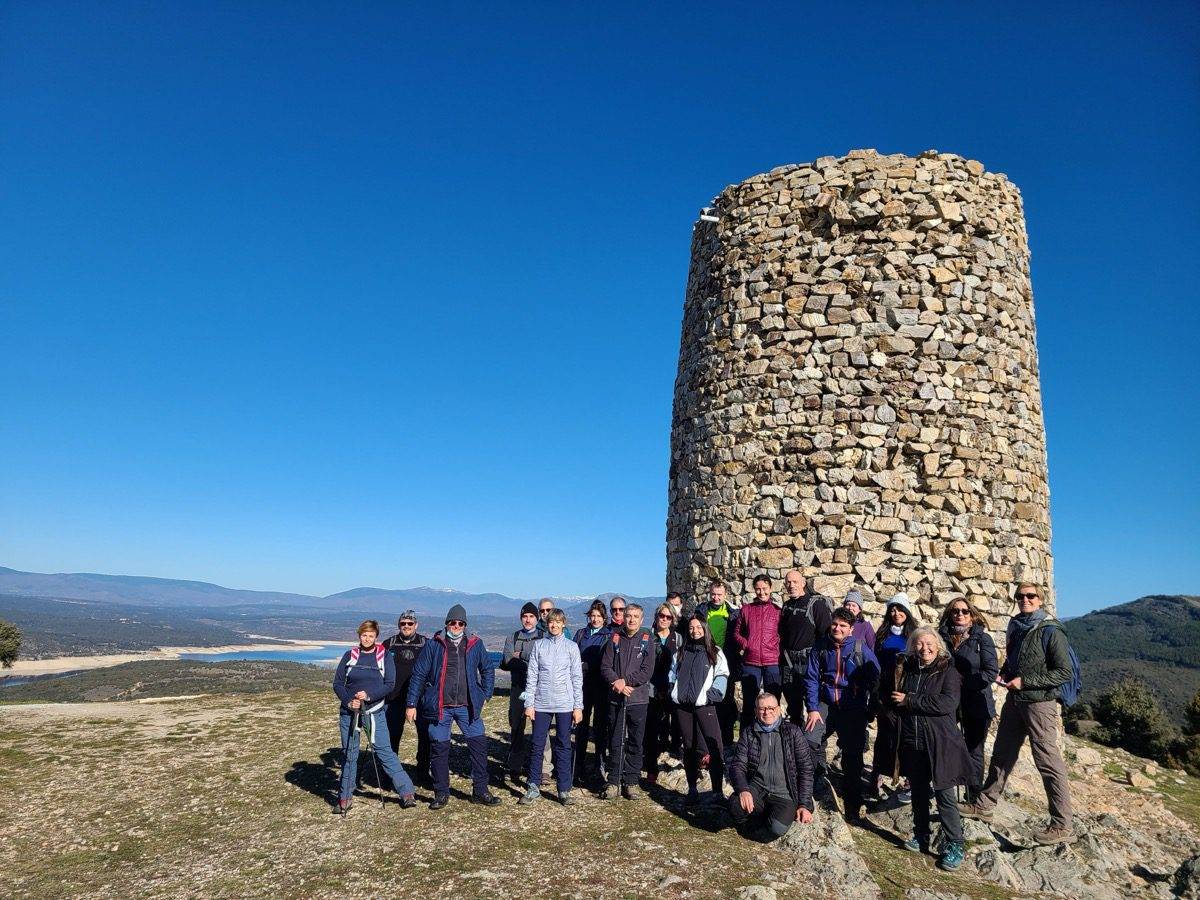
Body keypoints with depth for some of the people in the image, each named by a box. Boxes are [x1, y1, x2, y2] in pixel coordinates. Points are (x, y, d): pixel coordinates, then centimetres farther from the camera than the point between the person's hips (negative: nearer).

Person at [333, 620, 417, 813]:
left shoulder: (384, 655, 1)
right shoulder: (350, 655, 5)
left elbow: (390, 684, -4)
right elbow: (337, 683, 5)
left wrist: (369, 695, -17)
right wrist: (349, 701, -10)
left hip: (374, 711, -2)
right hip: (348, 711, 2)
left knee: (384, 751, -5)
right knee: (349, 754, 9)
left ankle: (406, 792, -1)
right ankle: (345, 797, 22)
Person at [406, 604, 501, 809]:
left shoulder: (475, 644, 6)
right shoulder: (433, 644, 0)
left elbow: (488, 669, 16)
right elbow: (419, 674, 1)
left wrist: (486, 695, 9)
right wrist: (412, 704, -1)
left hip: (468, 707, 2)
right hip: (440, 707, -1)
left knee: (479, 745, 1)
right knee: (439, 749, 4)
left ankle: (480, 791, 14)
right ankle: (441, 794, 20)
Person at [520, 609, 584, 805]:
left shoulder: (571, 646, 3)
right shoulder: (539, 645, 4)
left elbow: (577, 678, 3)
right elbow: (532, 676, 4)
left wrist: (578, 706, -1)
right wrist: (529, 704, -1)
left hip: (565, 704, -1)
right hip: (541, 704, 1)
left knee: (563, 746, 5)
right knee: (537, 745, 5)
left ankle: (564, 790, 13)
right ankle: (534, 787, 17)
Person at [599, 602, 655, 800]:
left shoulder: (646, 641, 1)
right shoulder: (614, 639, 5)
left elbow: (647, 671, -6)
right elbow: (605, 666, 1)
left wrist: (625, 680, -14)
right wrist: (616, 682, -15)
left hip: (638, 699, -1)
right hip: (615, 698, 1)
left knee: (635, 742, 6)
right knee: (615, 742, 5)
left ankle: (631, 781, 17)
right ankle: (613, 781, 15)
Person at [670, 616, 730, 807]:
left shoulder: (715, 653, 6)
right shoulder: (681, 653, 16)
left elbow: (722, 676, -1)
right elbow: (673, 674, 20)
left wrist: (711, 695, -10)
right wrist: (674, 693, 7)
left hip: (705, 705, -3)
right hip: (683, 706, 4)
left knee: (715, 746, -12)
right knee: (689, 747, 9)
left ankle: (718, 790, -8)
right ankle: (692, 789, 16)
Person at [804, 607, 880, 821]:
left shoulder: (861, 649, -8)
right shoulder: (820, 647, -3)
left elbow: (875, 678, 0)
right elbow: (811, 679, 0)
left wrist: (870, 707, 0)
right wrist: (813, 709, -7)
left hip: (853, 709, -1)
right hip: (826, 704, 1)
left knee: (852, 755, 5)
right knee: (809, 739, -20)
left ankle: (852, 805, 19)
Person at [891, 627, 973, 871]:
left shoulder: (948, 671, -7)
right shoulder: (906, 669, 6)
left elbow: (948, 703, -22)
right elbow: (894, 701, 21)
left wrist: (909, 700, -19)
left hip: (939, 744, -5)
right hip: (911, 743, 5)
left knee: (944, 795, -2)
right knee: (918, 793, 16)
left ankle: (954, 846, 9)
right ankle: (920, 837, 29)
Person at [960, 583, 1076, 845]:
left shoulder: (1050, 631, -12)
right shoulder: (1016, 628, 10)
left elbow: (1065, 672, -16)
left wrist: (1025, 682, -18)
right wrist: (1002, 674, 3)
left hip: (1039, 703, -8)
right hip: (1014, 701, 8)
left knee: (1049, 763, -5)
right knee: (1001, 756, 16)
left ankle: (1063, 826, 4)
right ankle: (983, 806, 27)